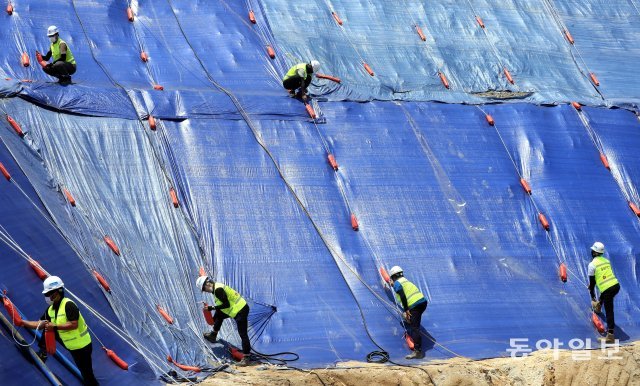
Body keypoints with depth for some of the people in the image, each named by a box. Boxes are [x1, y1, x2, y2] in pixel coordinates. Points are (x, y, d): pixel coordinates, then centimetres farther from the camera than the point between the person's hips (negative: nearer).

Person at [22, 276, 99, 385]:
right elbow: (40, 324, 7)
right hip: (71, 346, 8)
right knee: (48, 330, 6)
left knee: (87, 374, -6)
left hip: (82, 346, -8)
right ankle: (43, 353, 19)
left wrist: (55, 326, -28)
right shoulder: (51, 309, 2)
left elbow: (74, 325, -31)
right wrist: (23, 322, 0)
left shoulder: (68, 305, -24)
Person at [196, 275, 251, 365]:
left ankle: (246, 358, -4)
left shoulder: (218, 290, -18)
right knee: (218, 314, 21)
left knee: (243, 334, -6)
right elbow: (223, 304, 20)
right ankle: (213, 335, 34)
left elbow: (226, 304, -21)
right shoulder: (218, 287, 13)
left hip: (240, 311, -10)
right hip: (238, 308, 10)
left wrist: (212, 308, -14)